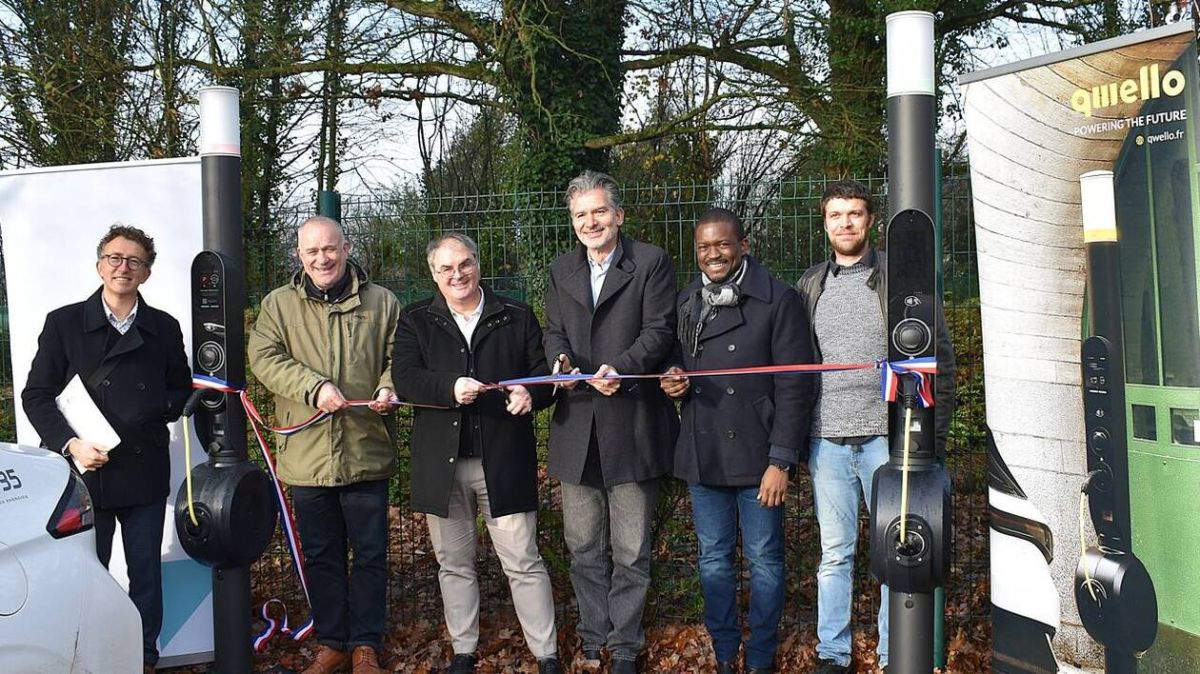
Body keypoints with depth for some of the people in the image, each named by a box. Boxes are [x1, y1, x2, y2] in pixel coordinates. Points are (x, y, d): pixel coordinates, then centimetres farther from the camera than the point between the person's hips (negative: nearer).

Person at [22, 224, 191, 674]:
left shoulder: (164, 328, 7)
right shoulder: (63, 323, 1)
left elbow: (181, 391, 14)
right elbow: (36, 396, 1)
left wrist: (154, 410, -8)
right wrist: (71, 444, -13)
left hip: (145, 472, 2)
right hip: (85, 471, -2)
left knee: (146, 576, 10)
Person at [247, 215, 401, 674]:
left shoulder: (381, 303, 5)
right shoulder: (278, 305, 5)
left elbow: (399, 357, 8)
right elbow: (264, 358, -6)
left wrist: (388, 387, -14)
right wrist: (314, 387, -19)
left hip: (366, 452, -1)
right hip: (306, 455, 1)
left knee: (370, 553, 7)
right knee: (321, 555, 12)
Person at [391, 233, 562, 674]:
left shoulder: (517, 317, 5)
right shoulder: (416, 320, 6)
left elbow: (544, 373, 6)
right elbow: (404, 377, -8)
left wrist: (531, 395, -17)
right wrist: (450, 388, -27)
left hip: (505, 460, -1)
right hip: (442, 464, 2)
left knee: (524, 563, 0)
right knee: (454, 564, 13)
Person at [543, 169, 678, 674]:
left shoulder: (651, 263, -2)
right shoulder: (561, 271, 14)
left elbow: (659, 330, -9)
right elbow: (554, 331, 12)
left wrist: (620, 369, -25)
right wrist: (561, 360, -12)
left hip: (631, 424, -4)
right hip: (576, 428, 5)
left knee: (630, 550, 5)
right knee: (584, 547, 13)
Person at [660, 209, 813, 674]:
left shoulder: (778, 301, -7)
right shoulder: (685, 303, 8)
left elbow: (794, 386, -9)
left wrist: (781, 461, -13)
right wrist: (673, 379, -4)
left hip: (757, 456, -4)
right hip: (703, 456, 4)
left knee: (764, 560, 5)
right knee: (714, 560, 13)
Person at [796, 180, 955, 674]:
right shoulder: (809, 286, 10)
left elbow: (939, 357, 1)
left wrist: (934, 431, -5)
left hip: (887, 436, -2)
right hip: (826, 440, 3)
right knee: (834, 552, 9)